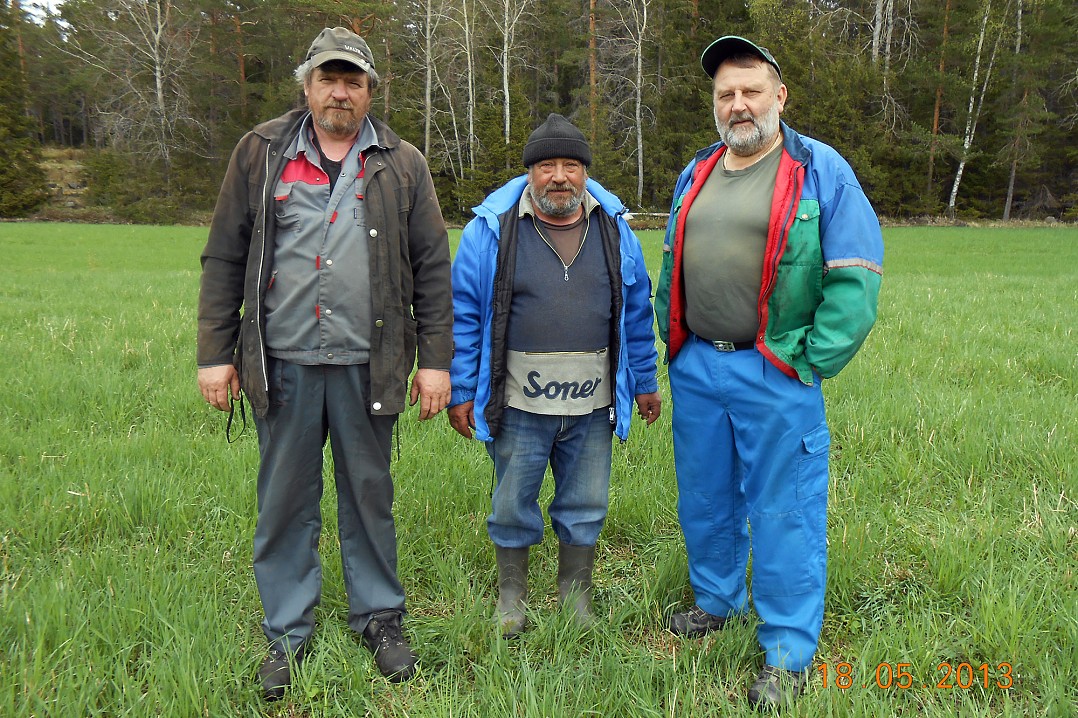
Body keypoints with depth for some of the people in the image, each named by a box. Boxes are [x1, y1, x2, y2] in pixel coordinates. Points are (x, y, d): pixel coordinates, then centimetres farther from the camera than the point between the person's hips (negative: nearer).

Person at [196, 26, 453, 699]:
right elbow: (225, 259, 6)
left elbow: (433, 269, 4)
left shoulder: (403, 165, 7)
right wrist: (216, 353, 1)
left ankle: (379, 616, 29)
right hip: (282, 362, 1)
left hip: (367, 364, 0)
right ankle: (288, 631, 26)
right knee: (285, 500, 9)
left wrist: (436, 360, -2)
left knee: (370, 494, 11)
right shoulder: (261, 153, 7)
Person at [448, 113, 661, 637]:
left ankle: (576, 597, 35)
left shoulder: (614, 228, 5)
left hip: (592, 406, 2)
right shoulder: (492, 229, -4)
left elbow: (636, 313, 12)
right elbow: (464, 315, -1)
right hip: (518, 404, -2)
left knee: (585, 509, 14)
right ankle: (511, 597, 33)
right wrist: (461, 391, -2)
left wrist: (644, 382, 13)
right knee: (512, 508, 12)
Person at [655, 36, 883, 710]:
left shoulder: (822, 171, -6)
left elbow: (856, 278, -10)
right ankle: (717, 600, 41)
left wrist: (809, 364, -13)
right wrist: (676, 341, 12)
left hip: (774, 374, -5)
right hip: (695, 369, 6)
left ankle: (789, 652, 18)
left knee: (782, 511, 3)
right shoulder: (695, 175, 11)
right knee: (705, 497, 18)